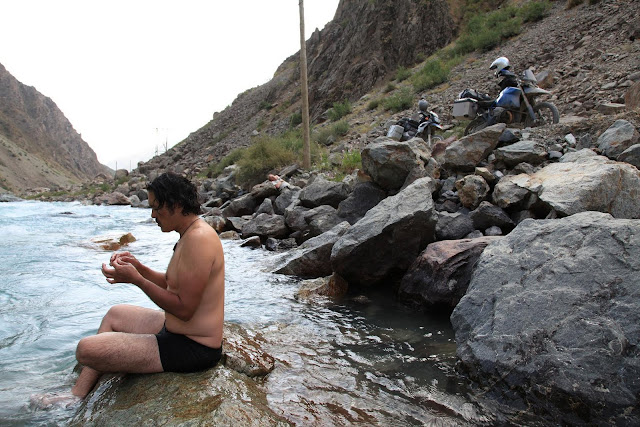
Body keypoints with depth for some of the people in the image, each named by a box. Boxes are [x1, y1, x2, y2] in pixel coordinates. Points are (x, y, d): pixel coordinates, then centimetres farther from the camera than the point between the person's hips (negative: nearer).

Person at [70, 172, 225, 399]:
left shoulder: (198, 238, -25)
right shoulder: (191, 234, 9)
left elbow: (184, 308, -26)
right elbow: (172, 284, 17)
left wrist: (136, 279, -19)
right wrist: (140, 268, 4)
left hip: (192, 348, -11)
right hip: (177, 330, 11)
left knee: (86, 349, -9)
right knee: (115, 314, 26)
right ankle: (77, 395, 30)